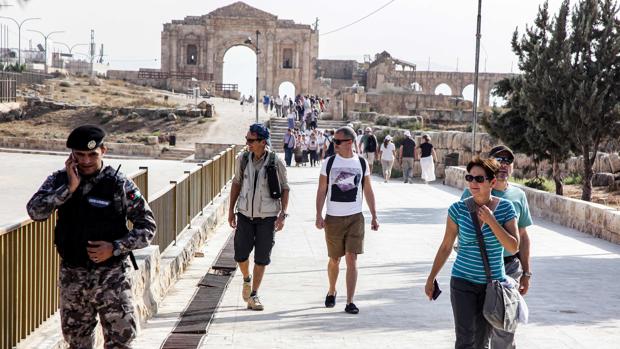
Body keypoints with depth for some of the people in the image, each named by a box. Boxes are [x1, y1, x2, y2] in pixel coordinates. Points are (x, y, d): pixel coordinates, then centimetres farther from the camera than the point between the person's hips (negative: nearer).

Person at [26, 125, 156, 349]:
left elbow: (147, 226, -6)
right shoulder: (59, 181, 0)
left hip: (111, 277, -3)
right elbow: (35, 211, -15)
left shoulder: (119, 184, -8)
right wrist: (69, 188, -21)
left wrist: (115, 248, -17)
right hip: (72, 277, 3)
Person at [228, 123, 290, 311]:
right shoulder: (243, 159, -2)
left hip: (267, 216, -2)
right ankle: (247, 279, 32)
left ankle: (254, 296, 13)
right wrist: (231, 210, 9)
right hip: (245, 213, 2)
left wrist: (282, 214, -7)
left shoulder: (275, 162, -9)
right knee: (241, 254, 0)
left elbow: (284, 189, 0)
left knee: (261, 258, 1)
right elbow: (236, 183, 11)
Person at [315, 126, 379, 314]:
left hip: (355, 217, 0)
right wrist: (319, 215, -8)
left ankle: (350, 302, -4)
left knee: (352, 259, -7)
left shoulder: (362, 163, 3)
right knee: (334, 259, 11)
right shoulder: (329, 163, 0)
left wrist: (374, 216, 6)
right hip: (333, 218, 0)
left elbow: (368, 191, 9)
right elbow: (321, 190, 1)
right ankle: (331, 291, 35)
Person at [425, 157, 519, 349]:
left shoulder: (505, 208, -5)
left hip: (493, 283, 1)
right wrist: (431, 279, 7)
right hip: (463, 282, -1)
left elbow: (513, 247, -11)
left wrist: (491, 221, -19)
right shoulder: (458, 209, -6)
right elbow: (446, 247, 3)